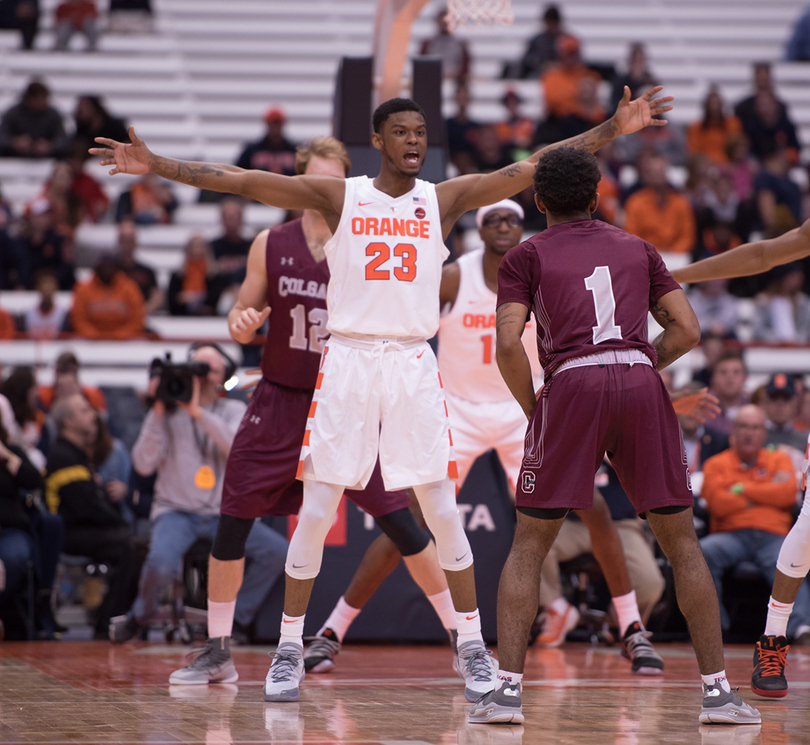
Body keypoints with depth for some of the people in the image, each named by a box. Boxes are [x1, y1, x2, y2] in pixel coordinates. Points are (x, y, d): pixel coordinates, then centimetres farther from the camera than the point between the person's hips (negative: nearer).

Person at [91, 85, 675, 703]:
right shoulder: (339, 197, 3)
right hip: (347, 359, -1)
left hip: (414, 363, 1)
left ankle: (474, 647, 9)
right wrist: (155, 165, -10)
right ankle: (290, 650, 9)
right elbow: (243, 181, -3)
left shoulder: (445, 199, 7)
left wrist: (612, 129, -6)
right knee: (316, 513, -1)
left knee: (444, 512, -1)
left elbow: (533, 168, 1)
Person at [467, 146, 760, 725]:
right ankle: (718, 692, 6)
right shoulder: (638, 249, 22)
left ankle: (507, 690, -2)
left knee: (530, 545, 8)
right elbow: (688, 332, 13)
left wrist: (532, 408, 12)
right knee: (681, 540, 10)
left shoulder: (527, 256, 14)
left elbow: (508, 344, 0)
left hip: (573, 382, -2)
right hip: (642, 382, 2)